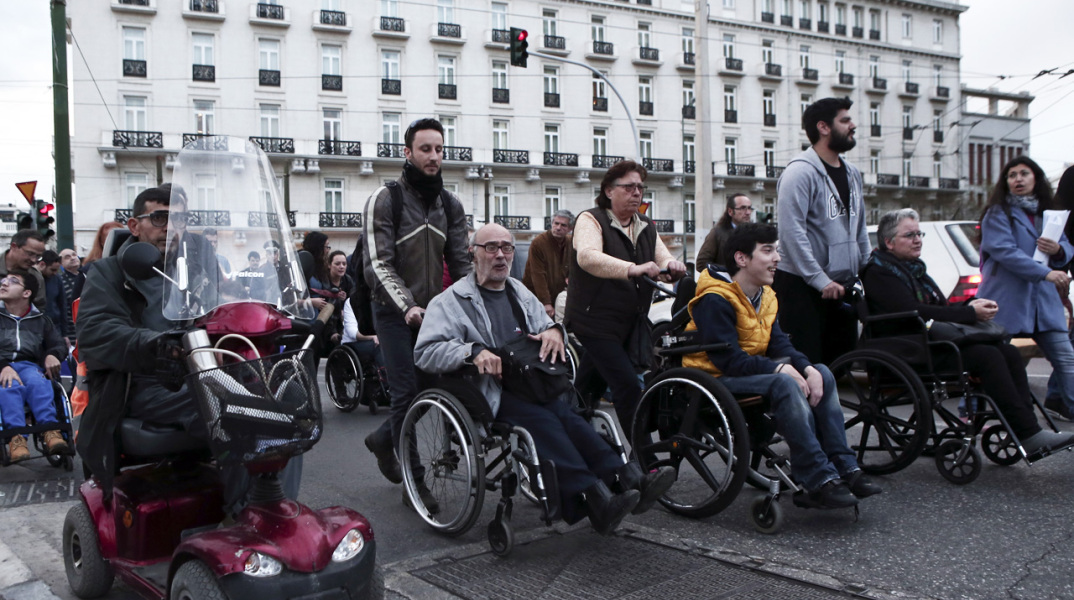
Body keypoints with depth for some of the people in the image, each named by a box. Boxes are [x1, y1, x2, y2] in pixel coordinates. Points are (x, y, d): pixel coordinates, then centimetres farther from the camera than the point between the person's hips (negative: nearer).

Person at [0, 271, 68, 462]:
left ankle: (49, 430, -48)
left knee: (37, 382, -35)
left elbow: (59, 344, 19)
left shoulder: (39, 320, 24)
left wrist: (52, 355, -7)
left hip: (28, 365, 1)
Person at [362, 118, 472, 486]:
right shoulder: (385, 200, -8)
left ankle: (384, 439, 31)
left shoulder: (450, 205, 9)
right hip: (395, 312, -5)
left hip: (434, 311, 5)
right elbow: (378, 264, -16)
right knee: (408, 391, -11)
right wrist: (407, 306, -30)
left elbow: (460, 262, 6)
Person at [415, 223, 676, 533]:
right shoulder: (452, 300, 8)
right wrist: (473, 351, -20)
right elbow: (425, 352, -4)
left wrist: (553, 330, 6)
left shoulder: (521, 294, 27)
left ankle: (628, 479, -46)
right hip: (489, 391, -5)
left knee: (567, 413, -29)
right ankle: (595, 498, -49)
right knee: (540, 418, -34)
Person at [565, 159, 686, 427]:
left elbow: (662, 260, 3)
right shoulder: (591, 220, -8)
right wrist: (632, 269, -43)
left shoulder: (646, 227, 14)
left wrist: (672, 265, -23)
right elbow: (587, 257, -28)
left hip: (632, 324, 7)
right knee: (629, 386, -18)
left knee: (588, 387, 17)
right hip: (596, 321, -7)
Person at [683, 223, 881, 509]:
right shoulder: (714, 300, -18)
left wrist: (807, 368, -17)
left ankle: (843, 466, -9)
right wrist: (779, 369, -28)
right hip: (715, 381, -9)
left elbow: (779, 343, 3)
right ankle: (818, 480, -31)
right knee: (785, 384, -33)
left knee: (823, 374, -6)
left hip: (752, 373, 9)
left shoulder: (765, 295, 12)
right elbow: (728, 359, -25)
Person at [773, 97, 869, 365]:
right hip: (802, 286, -8)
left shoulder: (852, 173, 15)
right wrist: (821, 280, -22)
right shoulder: (801, 171, -12)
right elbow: (792, 231, -20)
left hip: (842, 286, 8)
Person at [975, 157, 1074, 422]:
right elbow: (1004, 251, -16)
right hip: (1005, 299, -5)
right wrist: (1045, 273, -23)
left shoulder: (1047, 213, 17)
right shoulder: (998, 213, -2)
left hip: (1044, 300, 6)